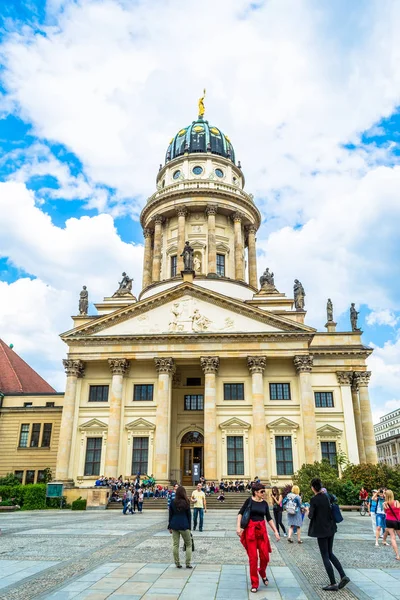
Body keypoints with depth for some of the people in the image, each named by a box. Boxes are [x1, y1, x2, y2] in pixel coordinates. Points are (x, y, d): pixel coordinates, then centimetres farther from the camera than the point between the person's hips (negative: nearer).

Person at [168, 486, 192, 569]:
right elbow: (189, 515, -1)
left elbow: (170, 514, 4)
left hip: (174, 525, 2)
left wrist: (170, 526, 11)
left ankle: (177, 563, 12)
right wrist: (189, 526, 7)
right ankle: (188, 563, 7)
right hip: (184, 525, -2)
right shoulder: (186, 502, -6)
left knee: (175, 545, 10)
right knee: (188, 544, 10)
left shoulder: (173, 502, -1)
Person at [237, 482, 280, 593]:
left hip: (262, 530, 3)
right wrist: (238, 527, -16)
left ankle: (262, 573, 34)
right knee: (253, 558, -1)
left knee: (265, 556, 1)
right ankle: (254, 584, 14)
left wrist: (276, 531, 5)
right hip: (250, 530, -3)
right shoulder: (249, 500, -6)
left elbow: (269, 518, 10)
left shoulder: (264, 503, 5)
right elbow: (240, 513, -6)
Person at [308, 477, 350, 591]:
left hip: (321, 530, -7)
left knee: (325, 556, 3)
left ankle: (333, 584, 6)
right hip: (331, 528, 7)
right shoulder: (326, 496, 1)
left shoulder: (314, 499, -18)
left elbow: (311, 516, -14)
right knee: (330, 553, 20)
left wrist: (308, 512, 7)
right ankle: (343, 576, 12)